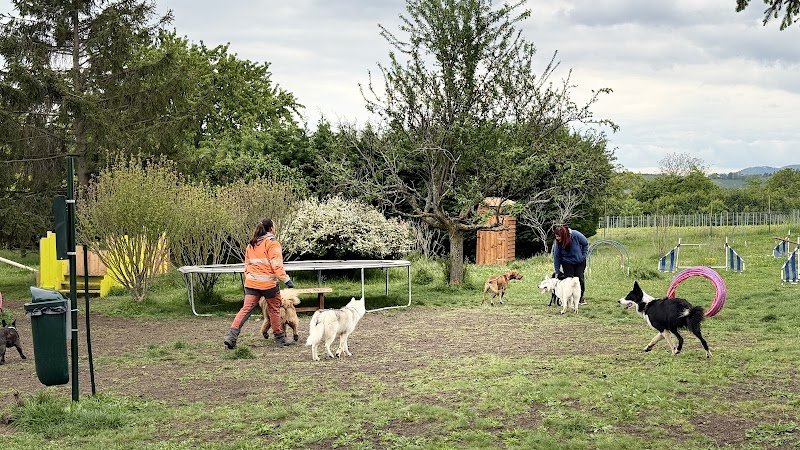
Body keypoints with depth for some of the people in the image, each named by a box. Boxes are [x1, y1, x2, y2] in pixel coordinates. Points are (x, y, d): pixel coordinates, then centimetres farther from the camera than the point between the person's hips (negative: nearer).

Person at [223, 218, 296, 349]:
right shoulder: (272, 244, -7)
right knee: (274, 310, 9)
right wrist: (286, 280, -16)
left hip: (251, 283, 5)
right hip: (268, 284, -5)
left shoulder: (251, 245, 14)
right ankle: (280, 338, 20)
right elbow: (277, 265, -16)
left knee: (246, 309, 1)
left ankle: (231, 335, -13)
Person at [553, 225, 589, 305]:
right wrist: (557, 271, -9)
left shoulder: (576, 235, -26)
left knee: (580, 278, -2)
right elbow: (556, 256, -11)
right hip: (567, 263, 0)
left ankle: (581, 298, 11)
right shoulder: (557, 243, -20)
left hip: (580, 261, 0)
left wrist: (583, 255, -9)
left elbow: (585, 244, -7)